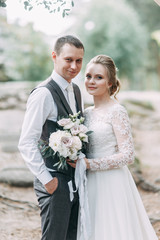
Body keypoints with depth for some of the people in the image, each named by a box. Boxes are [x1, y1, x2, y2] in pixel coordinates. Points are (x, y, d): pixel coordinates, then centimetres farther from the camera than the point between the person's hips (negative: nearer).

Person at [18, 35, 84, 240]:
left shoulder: (76, 91, 11)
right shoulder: (43, 94, -16)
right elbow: (26, 144, -18)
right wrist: (46, 179, -17)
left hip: (75, 182, 8)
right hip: (55, 184, -8)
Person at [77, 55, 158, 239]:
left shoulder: (116, 111, -11)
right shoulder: (87, 113, 10)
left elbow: (127, 155, -16)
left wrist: (90, 164, -18)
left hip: (111, 184, -7)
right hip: (91, 185, 7)